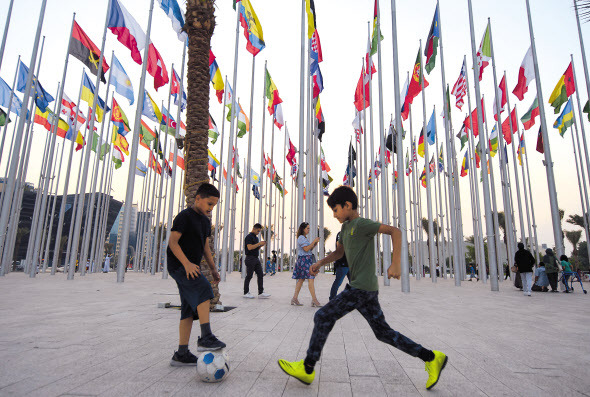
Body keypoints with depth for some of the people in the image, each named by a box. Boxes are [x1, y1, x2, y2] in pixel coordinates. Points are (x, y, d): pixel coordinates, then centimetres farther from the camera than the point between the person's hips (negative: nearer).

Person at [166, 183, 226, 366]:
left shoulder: (205, 221, 16)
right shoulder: (185, 216, -9)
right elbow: (172, 241, -16)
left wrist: (213, 268, 15)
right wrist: (187, 263, -27)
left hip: (192, 267, 9)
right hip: (178, 265, -9)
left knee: (190, 310, 6)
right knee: (204, 289, -27)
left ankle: (181, 354, 13)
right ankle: (205, 338, -26)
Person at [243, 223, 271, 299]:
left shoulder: (256, 237, 18)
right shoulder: (249, 237, -9)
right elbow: (250, 247, -20)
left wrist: (261, 245, 5)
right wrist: (259, 243, -17)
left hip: (256, 258, 9)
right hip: (250, 258, -9)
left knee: (260, 275, 3)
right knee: (249, 276, -1)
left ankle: (261, 293, 4)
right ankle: (246, 293, 10)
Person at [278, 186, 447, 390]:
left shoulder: (361, 224, -11)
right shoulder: (346, 227, 16)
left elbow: (395, 231, -19)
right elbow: (339, 252, 25)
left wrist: (395, 264, -25)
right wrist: (320, 263, 9)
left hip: (362, 288, -10)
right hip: (366, 289, 10)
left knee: (323, 317, -6)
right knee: (383, 332, 14)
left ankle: (307, 368, 3)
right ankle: (431, 357, 20)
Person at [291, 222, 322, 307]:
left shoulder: (304, 238, 22)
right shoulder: (301, 238, -8)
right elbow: (306, 249, -17)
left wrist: (314, 245, 9)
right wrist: (314, 241, -13)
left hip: (307, 260, 10)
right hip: (304, 259, -10)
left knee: (301, 279, 8)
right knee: (310, 279, -13)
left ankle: (294, 298, 9)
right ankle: (314, 300, -15)